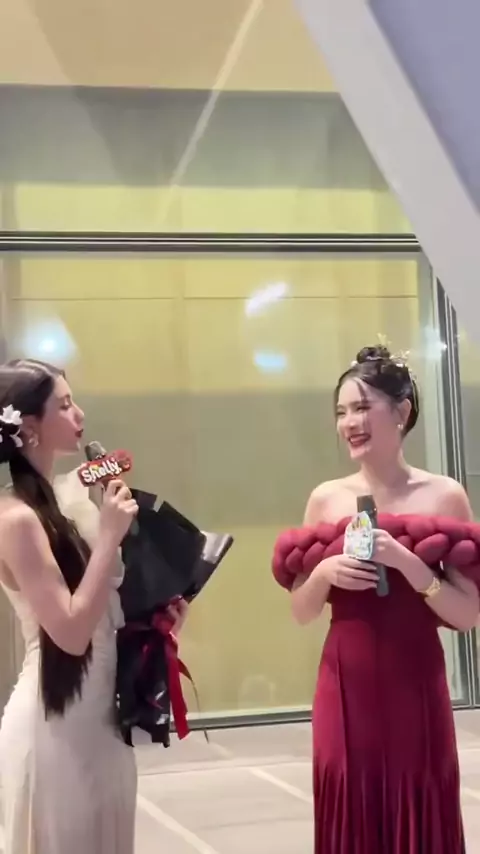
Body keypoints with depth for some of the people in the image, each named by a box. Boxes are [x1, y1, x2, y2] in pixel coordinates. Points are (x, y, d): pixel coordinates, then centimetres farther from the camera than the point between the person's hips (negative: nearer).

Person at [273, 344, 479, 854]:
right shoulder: (326, 499, 4)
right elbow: (301, 612, 9)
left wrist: (406, 563, -17)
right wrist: (324, 572, -11)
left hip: (417, 689, -1)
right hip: (346, 691, 2)